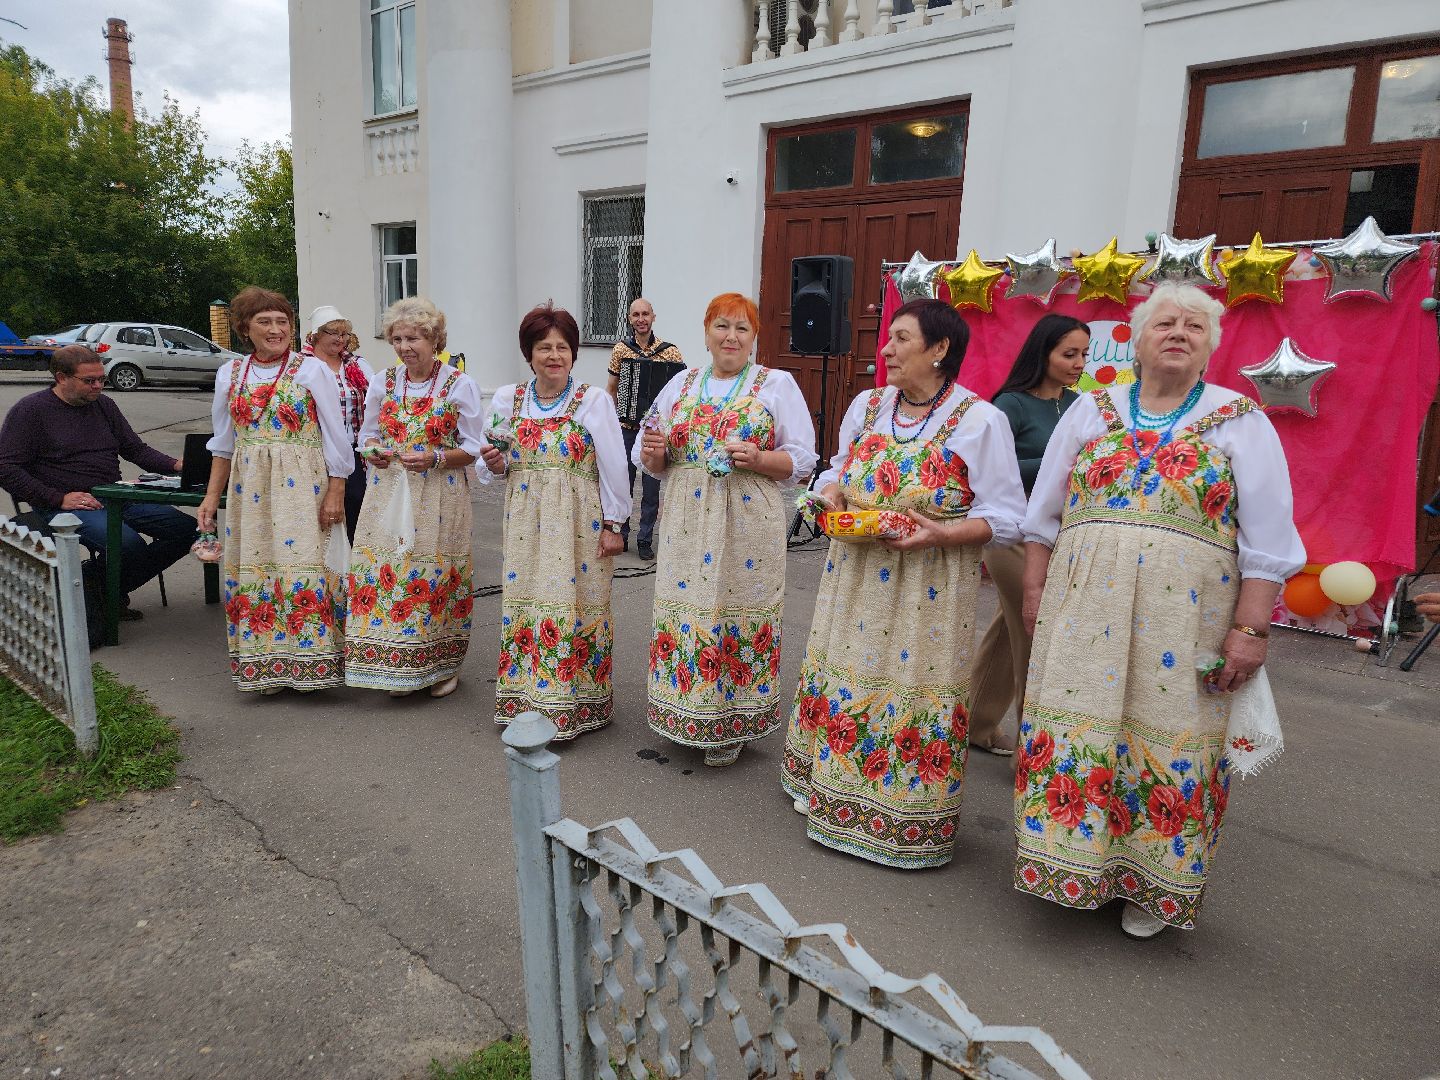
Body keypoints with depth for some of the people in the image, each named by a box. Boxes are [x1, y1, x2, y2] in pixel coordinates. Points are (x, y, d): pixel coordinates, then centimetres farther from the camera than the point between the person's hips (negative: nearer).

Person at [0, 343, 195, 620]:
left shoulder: (103, 404, 16)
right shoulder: (30, 410, -1)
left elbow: (136, 449, 18)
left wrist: (176, 465, -2)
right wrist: (60, 499, -15)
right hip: (65, 505, -7)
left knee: (187, 529, -11)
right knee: (128, 543, -34)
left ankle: (111, 590, 1)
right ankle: (95, 593, -2)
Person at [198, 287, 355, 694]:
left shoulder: (312, 370, -1)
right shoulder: (229, 375, 10)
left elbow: (335, 438, -2)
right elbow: (223, 443, 16)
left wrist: (335, 493, -8)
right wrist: (212, 495, 12)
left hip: (302, 488, -4)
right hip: (250, 489, 4)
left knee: (302, 567, -8)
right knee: (254, 568, 4)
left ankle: (308, 658, 4)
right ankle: (265, 662, 15)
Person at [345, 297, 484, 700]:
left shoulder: (460, 385, -4)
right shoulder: (382, 382, 7)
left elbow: (474, 448, -3)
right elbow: (367, 435, 16)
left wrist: (435, 458, -18)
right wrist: (374, 451, -7)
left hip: (439, 498, -3)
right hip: (390, 494, 3)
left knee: (436, 574, 0)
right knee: (388, 570, 2)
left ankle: (443, 665, 19)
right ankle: (400, 665, 18)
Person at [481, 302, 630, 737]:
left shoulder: (594, 400, -6)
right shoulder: (506, 399, 6)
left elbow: (613, 467, -5)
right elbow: (498, 464, 18)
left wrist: (612, 524, -6)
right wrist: (496, 464, -6)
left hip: (579, 523, -4)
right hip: (526, 524, 4)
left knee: (574, 606, -1)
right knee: (524, 602, 8)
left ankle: (572, 704, 13)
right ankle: (525, 699, 23)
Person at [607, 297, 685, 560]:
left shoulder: (670, 352, -2)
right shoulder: (620, 349, 3)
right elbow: (611, 388, 10)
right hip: (626, 428, 1)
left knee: (651, 487, 4)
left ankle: (645, 541, 14)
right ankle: (620, 536, 21)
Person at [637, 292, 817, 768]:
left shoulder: (778, 385, 3)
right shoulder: (681, 383, 13)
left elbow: (802, 459, 0)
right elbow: (652, 461, 15)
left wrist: (758, 459, -17)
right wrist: (654, 453, -7)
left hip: (748, 526, -3)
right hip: (686, 524, 3)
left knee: (738, 611, 0)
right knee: (684, 608, 5)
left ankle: (730, 725, 16)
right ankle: (685, 711, 23)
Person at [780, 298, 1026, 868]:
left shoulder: (980, 421, -9)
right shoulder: (866, 406, 8)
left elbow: (1007, 516, -8)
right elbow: (836, 470, 20)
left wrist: (944, 534, -24)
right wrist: (831, 496, -4)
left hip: (930, 589, -5)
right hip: (855, 578, 5)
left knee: (913, 693, 2)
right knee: (844, 679, 13)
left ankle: (908, 823, 21)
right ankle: (835, 794, 34)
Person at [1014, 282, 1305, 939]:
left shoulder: (1242, 423, 4)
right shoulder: (1090, 411, 9)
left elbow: (1266, 541, 0)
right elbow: (1044, 513, 12)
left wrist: (1250, 629, -6)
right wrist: (1034, 588, 7)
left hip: (1183, 621, -1)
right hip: (1083, 611, 2)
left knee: (1167, 745, 5)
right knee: (1076, 730, 5)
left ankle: (1151, 883, 24)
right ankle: (1073, 858, 24)